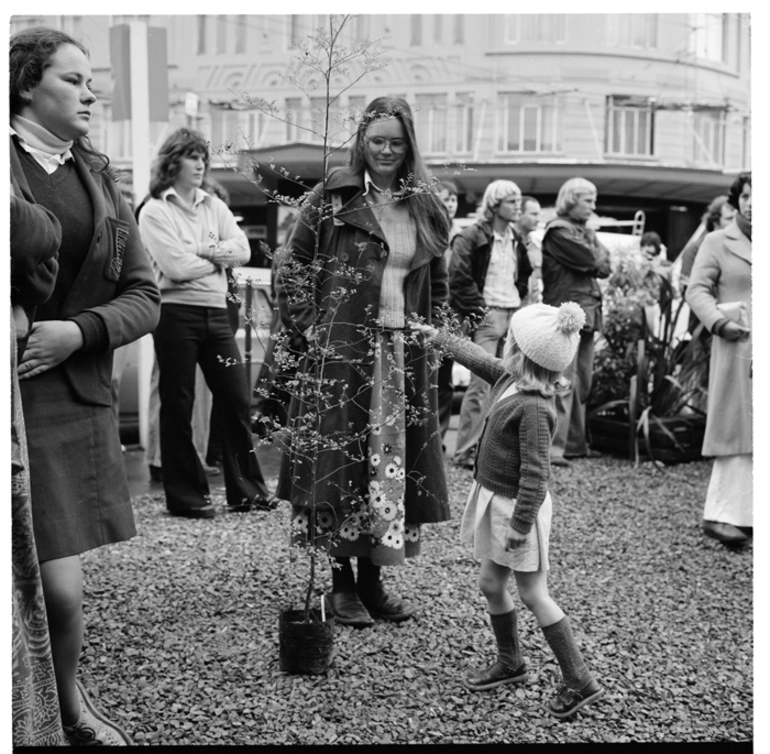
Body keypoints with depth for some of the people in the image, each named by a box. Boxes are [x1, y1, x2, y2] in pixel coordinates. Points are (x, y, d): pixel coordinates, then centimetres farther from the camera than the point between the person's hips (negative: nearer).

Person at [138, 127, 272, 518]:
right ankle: (185, 495, 11)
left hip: (216, 312, 5)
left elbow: (243, 250, 2)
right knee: (178, 405, 2)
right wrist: (220, 256, -2)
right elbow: (177, 267, -14)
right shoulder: (155, 211, -2)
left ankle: (246, 488, 15)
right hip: (177, 313, -5)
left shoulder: (214, 205, 14)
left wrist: (206, 249, -11)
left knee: (237, 400, 5)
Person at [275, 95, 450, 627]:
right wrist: (308, 326, -6)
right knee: (343, 459, -2)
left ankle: (373, 579, 18)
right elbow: (294, 268, 1)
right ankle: (342, 582, 10)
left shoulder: (426, 207, 12)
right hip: (341, 348, -4)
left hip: (405, 352, 4)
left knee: (396, 460, 6)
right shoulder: (334, 198, 0)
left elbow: (438, 282, 21)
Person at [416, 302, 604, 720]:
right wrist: (439, 336, 29)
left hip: (518, 506, -9)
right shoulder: (508, 378, 1)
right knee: (491, 584, 18)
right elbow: (479, 359, 22)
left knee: (533, 594, -1)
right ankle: (510, 662, 36)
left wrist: (521, 524, -23)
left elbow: (535, 473, -25)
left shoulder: (533, 408, -26)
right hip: (495, 499, 9)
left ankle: (580, 681, 10)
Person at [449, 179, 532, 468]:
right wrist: (479, 310, -13)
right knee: (482, 383, -11)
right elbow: (459, 280, -12)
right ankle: (466, 451, -6)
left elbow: (524, 275, 27)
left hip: (512, 315, 7)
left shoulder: (515, 239, 17)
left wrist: (518, 300, 12)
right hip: (486, 317, -7)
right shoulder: (471, 238, -6)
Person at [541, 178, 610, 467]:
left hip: (588, 313, 9)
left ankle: (575, 443, 17)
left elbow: (604, 267, 12)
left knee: (583, 383, 11)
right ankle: (554, 447, -13)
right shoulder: (558, 230, -6)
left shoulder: (586, 231, 21)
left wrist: (594, 260, -6)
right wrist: (598, 257, 5)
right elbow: (591, 260, -15)